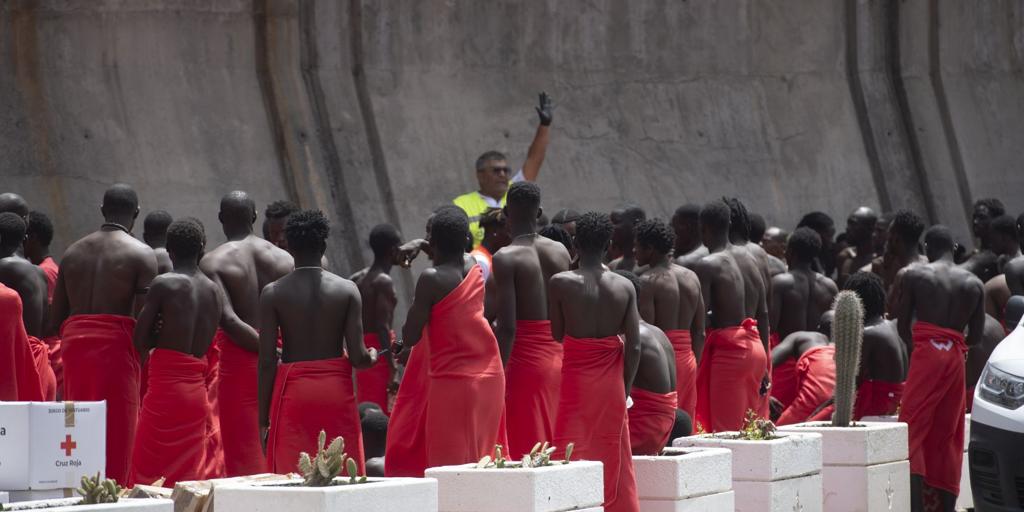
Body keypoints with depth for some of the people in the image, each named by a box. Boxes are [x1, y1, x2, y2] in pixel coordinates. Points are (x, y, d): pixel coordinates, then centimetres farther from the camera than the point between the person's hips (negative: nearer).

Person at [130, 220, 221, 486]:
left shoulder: (163, 284, -6)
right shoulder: (214, 291, 11)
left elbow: (140, 340, -6)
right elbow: (206, 343, 12)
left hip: (166, 387, -6)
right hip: (197, 390, 6)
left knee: (150, 469, -3)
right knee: (189, 471, 9)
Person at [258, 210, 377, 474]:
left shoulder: (273, 293, -3)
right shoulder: (347, 290, -1)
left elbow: (267, 361, -5)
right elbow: (357, 357, -5)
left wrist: (263, 419, 0)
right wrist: (372, 356, 19)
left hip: (293, 392, -1)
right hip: (337, 390, 1)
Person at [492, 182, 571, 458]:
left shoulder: (506, 258, -11)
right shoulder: (560, 252, 7)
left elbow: (507, 326, -17)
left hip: (525, 360, -6)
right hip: (559, 356, 6)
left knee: (523, 446, -2)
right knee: (555, 445, 13)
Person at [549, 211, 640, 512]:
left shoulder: (561, 283, -10)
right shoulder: (624, 287, -3)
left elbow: (557, 335, -3)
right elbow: (634, 346, -4)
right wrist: (626, 388, 5)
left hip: (576, 380, -2)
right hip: (611, 384, 2)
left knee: (574, 453, 2)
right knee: (612, 458, 12)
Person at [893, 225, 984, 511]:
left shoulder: (912, 275, -1)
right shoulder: (974, 284, 9)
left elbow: (903, 325, 0)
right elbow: (976, 336, 8)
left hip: (925, 351, -4)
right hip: (956, 358, 4)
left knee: (913, 428, -4)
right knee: (946, 434, 13)